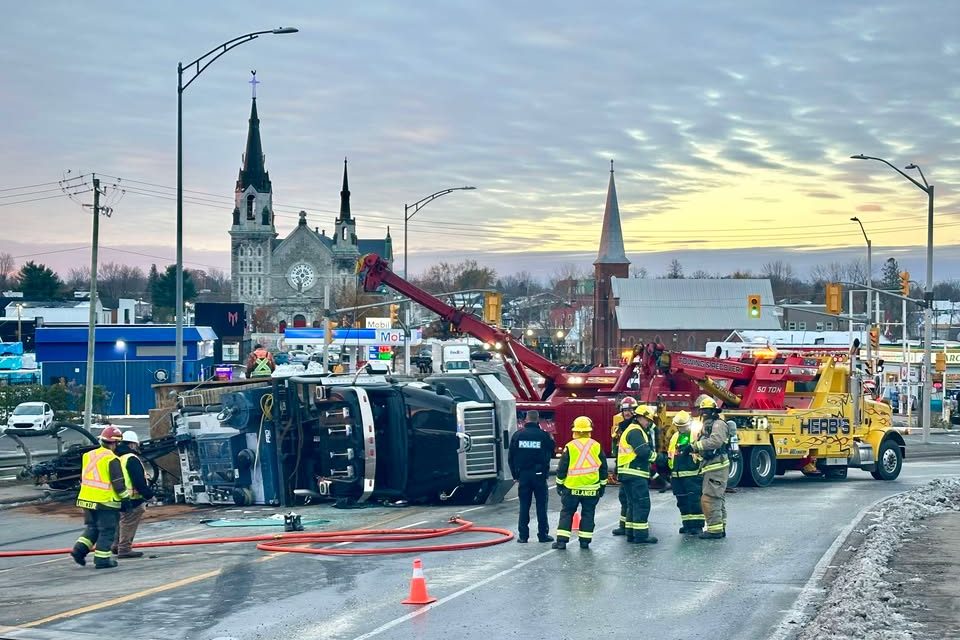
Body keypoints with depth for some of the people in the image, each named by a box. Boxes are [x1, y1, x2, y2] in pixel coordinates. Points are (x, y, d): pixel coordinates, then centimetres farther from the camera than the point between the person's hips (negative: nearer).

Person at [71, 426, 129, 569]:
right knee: (107, 531, 3)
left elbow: (83, 478, 19)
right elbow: (118, 483, -14)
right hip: (105, 502, -7)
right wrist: (125, 498, -4)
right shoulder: (112, 459, -14)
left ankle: (80, 548, 6)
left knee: (91, 527, 21)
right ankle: (102, 559, 4)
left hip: (87, 499, 7)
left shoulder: (88, 456, 9)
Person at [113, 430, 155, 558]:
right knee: (129, 524, -3)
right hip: (133, 499, -9)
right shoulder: (132, 459, -17)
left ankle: (117, 545, 27)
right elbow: (139, 481, -21)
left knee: (123, 522, 21)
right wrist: (148, 493, -13)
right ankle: (124, 549, 0)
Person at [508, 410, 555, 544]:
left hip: (523, 474, 2)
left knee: (524, 505, 6)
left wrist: (515, 474, 12)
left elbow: (510, 457, 4)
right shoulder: (543, 435, -7)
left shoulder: (517, 435, -1)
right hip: (539, 475, -2)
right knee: (541, 506, 5)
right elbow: (551, 453, 3)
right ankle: (543, 534, 6)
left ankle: (523, 535, 6)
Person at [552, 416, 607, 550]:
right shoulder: (597, 446, 0)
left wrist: (559, 484, 10)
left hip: (571, 488, -1)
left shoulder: (570, 446, -5)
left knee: (566, 513, 7)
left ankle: (561, 540, 2)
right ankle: (585, 541, 8)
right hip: (592, 488, 1)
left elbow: (562, 468, -2)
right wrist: (602, 486, 16)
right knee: (588, 514, 10)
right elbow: (603, 468, 7)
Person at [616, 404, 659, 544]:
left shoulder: (631, 430, 23)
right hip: (635, 474, -11)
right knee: (642, 503, -10)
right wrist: (656, 456, -5)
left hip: (629, 474, 11)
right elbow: (644, 452, -20)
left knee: (633, 504, 14)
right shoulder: (635, 431, -11)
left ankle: (631, 533, 16)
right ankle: (641, 534, -11)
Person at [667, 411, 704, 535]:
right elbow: (670, 454, 25)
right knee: (682, 502, 11)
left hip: (692, 475, -7)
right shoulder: (675, 437, 17)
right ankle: (687, 524, 20)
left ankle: (697, 525, -4)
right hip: (677, 475, 7)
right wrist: (671, 469, 23)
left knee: (694, 501, -8)